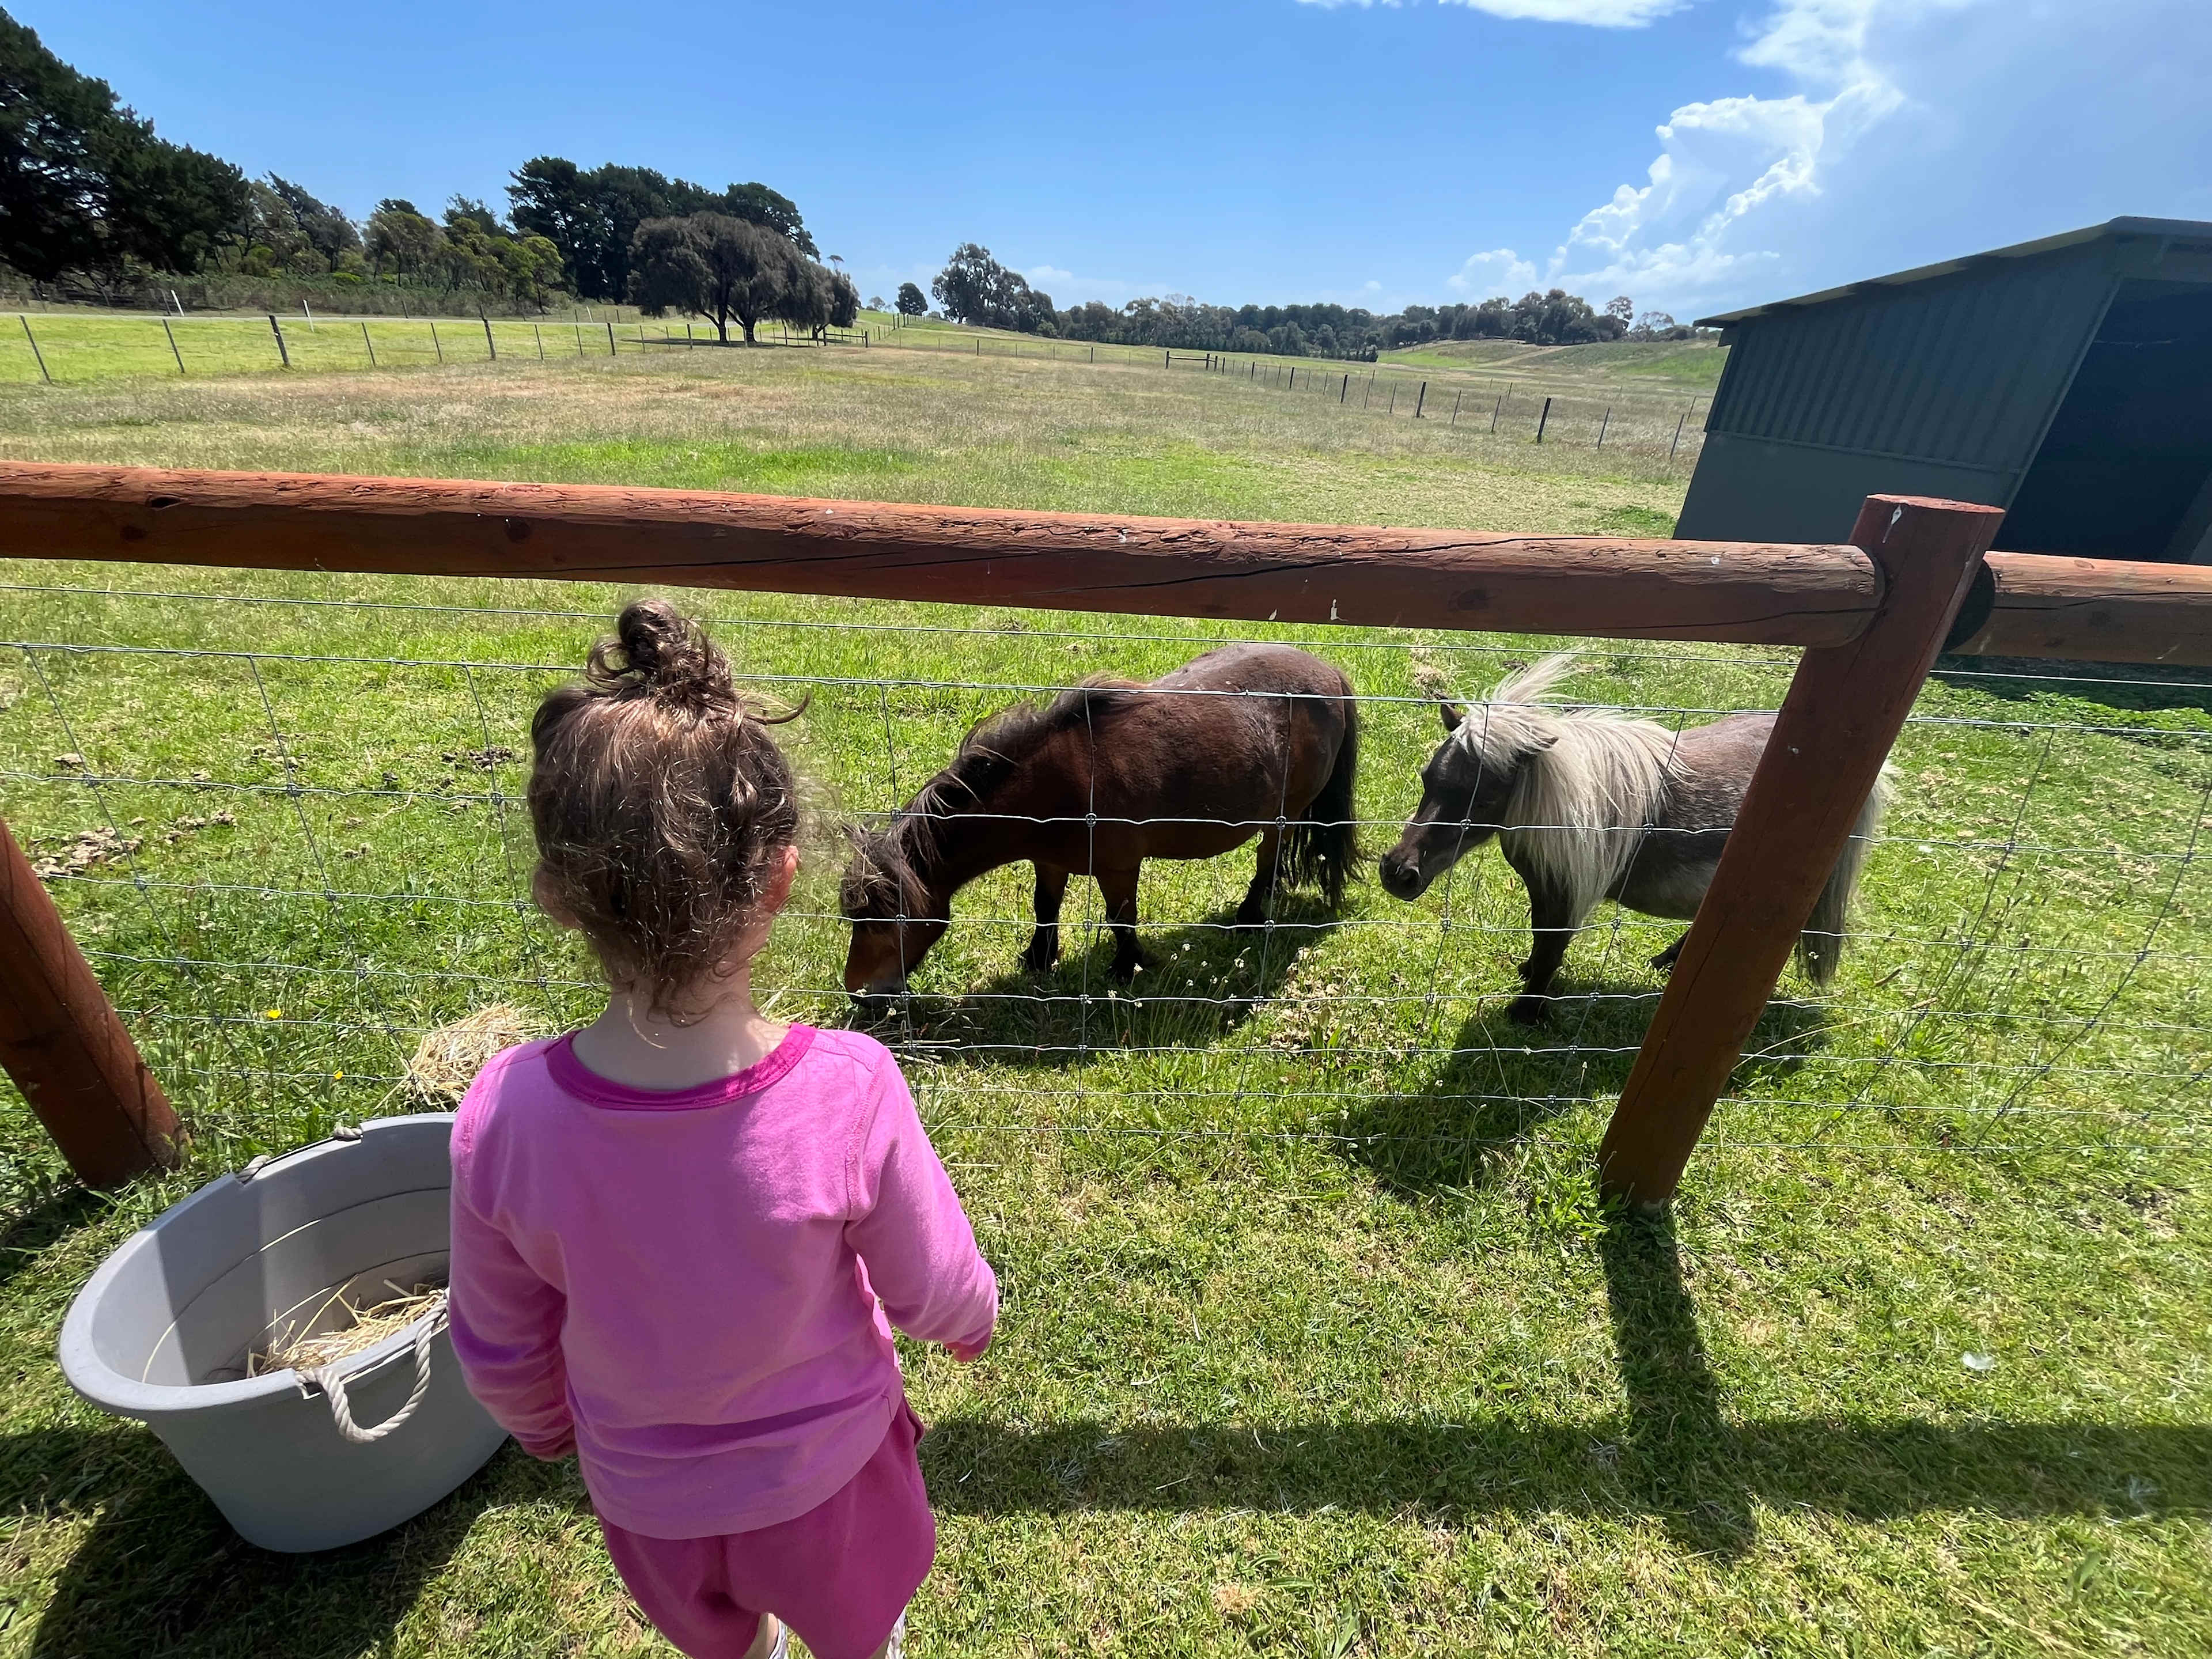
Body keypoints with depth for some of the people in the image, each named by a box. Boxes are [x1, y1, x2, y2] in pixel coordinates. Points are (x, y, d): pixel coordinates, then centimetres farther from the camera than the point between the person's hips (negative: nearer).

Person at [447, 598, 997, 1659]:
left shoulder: (502, 1117, -31)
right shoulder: (849, 1093, -38)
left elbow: (499, 1347, -11)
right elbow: (931, 1292, -19)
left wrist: (542, 1425, 11)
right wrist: (974, 1321, 5)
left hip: (641, 1498, 2)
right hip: (825, 1474, -1)